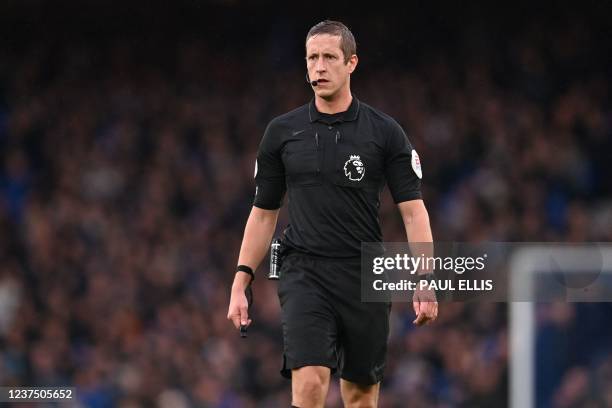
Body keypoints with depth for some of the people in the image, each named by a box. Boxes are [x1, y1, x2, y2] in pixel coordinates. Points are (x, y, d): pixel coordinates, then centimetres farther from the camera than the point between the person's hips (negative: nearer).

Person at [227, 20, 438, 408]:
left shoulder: (385, 132, 1)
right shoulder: (281, 132, 5)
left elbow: (413, 210, -2)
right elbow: (263, 212, 12)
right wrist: (241, 282, 4)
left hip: (366, 276, 0)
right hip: (304, 274, 0)